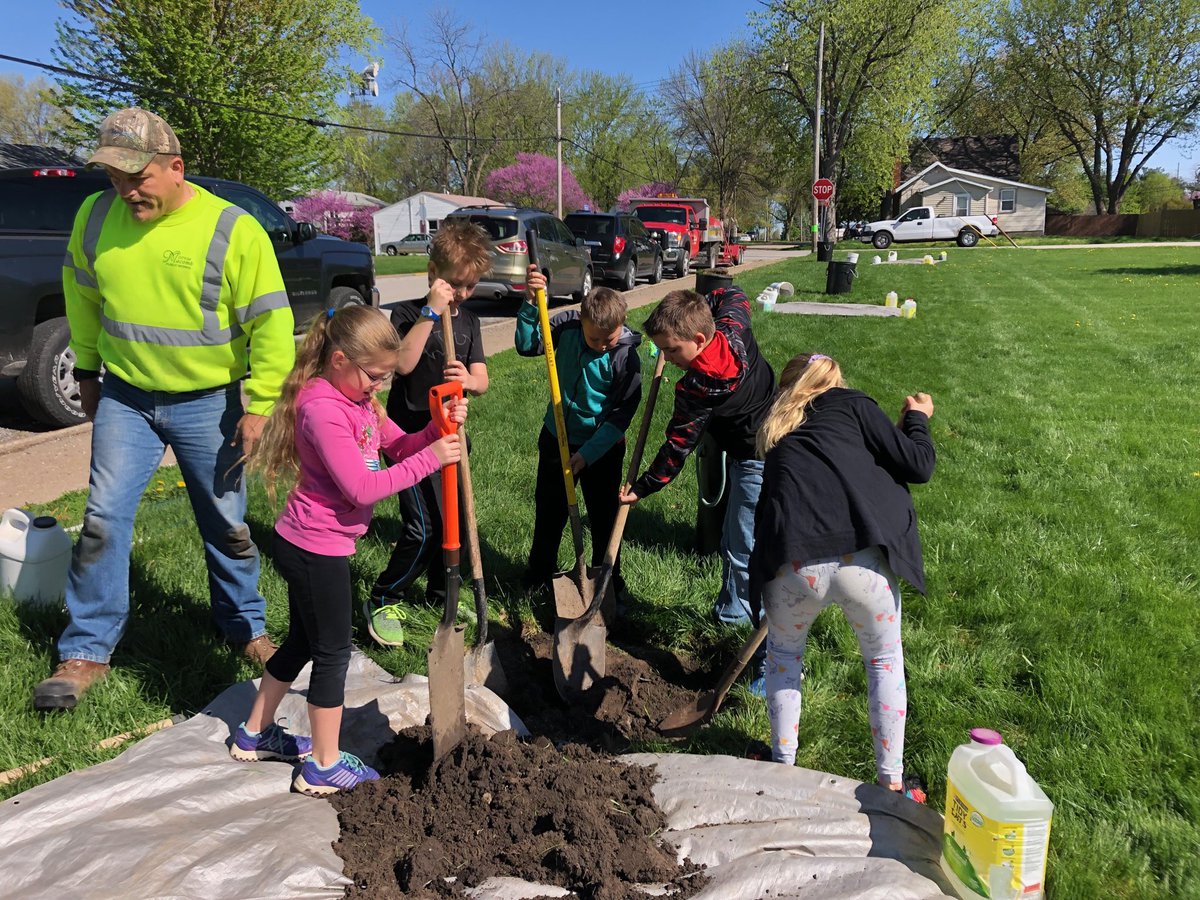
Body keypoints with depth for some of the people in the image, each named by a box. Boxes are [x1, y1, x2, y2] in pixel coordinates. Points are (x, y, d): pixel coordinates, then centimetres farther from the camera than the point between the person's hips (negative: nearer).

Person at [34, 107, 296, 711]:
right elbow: (83, 296, 15)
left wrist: (261, 405, -14)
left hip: (208, 405, -2)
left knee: (226, 526, 9)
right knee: (103, 520, 1)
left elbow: (271, 324, -13)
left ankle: (245, 628, 30)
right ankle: (87, 651, 16)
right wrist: (87, 371, 18)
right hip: (125, 399, 3)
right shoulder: (95, 216, -2)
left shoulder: (232, 231, -15)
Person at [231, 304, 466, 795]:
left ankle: (254, 734, 40)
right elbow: (361, 488, -27)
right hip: (316, 550, -10)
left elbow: (397, 445, 9)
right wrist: (428, 459, -24)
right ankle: (324, 766, 19)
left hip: (306, 546, 10)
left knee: (302, 641, 23)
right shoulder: (323, 409, -24)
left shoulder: (357, 397, 6)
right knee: (332, 653, 4)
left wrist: (439, 429, -10)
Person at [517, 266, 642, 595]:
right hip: (557, 438, 4)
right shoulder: (566, 326, -12)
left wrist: (587, 454, -22)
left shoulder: (627, 357, -21)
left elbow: (621, 416, -19)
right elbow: (527, 345, -14)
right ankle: (540, 573, 38)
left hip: (602, 446, -3)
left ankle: (608, 580, 31)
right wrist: (530, 303, -28)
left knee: (604, 518, 10)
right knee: (548, 510, 18)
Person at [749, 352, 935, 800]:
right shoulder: (853, 405, 14)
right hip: (862, 561, -2)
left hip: (794, 569, 3)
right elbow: (917, 466, 7)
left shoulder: (780, 436, 26)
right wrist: (917, 419, 25)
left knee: (783, 653, 31)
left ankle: (783, 766, 37)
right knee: (885, 661, 23)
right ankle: (891, 782, 31)